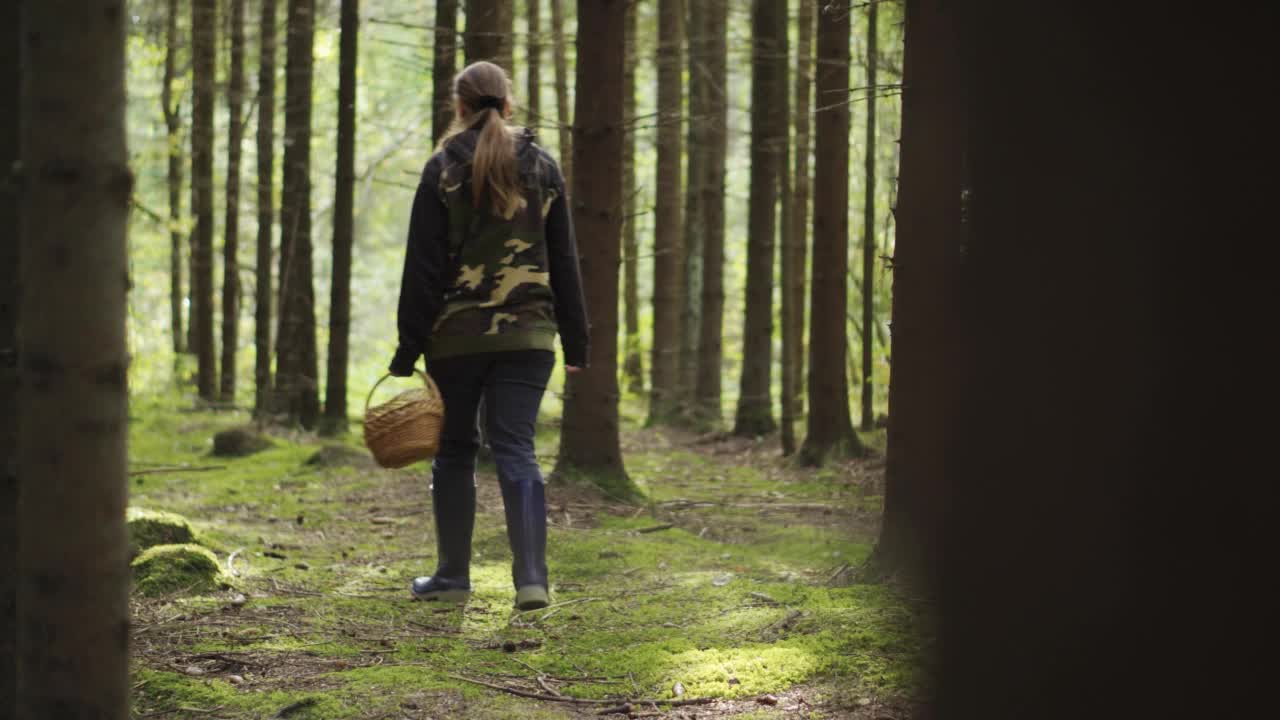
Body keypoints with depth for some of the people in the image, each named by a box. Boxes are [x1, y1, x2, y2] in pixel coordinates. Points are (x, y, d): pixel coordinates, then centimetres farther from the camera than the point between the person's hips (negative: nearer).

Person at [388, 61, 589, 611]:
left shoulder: (444, 170, -4)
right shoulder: (542, 169, 5)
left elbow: (424, 267, -6)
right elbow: (563, 262, 7)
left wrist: (408, 351, -5)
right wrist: (574, 342, 12)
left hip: (456, 335, -2)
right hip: (527, 335, 2)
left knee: (455, 451, 11)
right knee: (515, 448, 0)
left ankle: (453, 575, 18)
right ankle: (532, 578, -13)